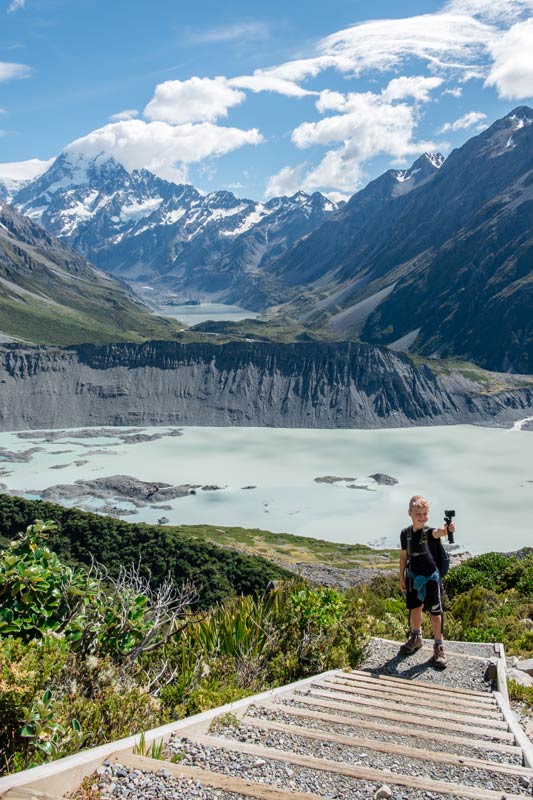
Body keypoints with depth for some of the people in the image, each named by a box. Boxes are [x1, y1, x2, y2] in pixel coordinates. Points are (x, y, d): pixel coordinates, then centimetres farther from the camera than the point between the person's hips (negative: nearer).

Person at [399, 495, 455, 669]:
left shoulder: (430, 532, -18)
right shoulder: (406, 533, -4)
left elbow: (438, 532, -44)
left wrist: (447, 530, -67)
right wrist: (402, 578, 10)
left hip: (431, 578, -4)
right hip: (413, 577, 4)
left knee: (435, 614, 3)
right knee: (415, 609, 20)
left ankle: (439, 647, 19)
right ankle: (416, 638, 42)